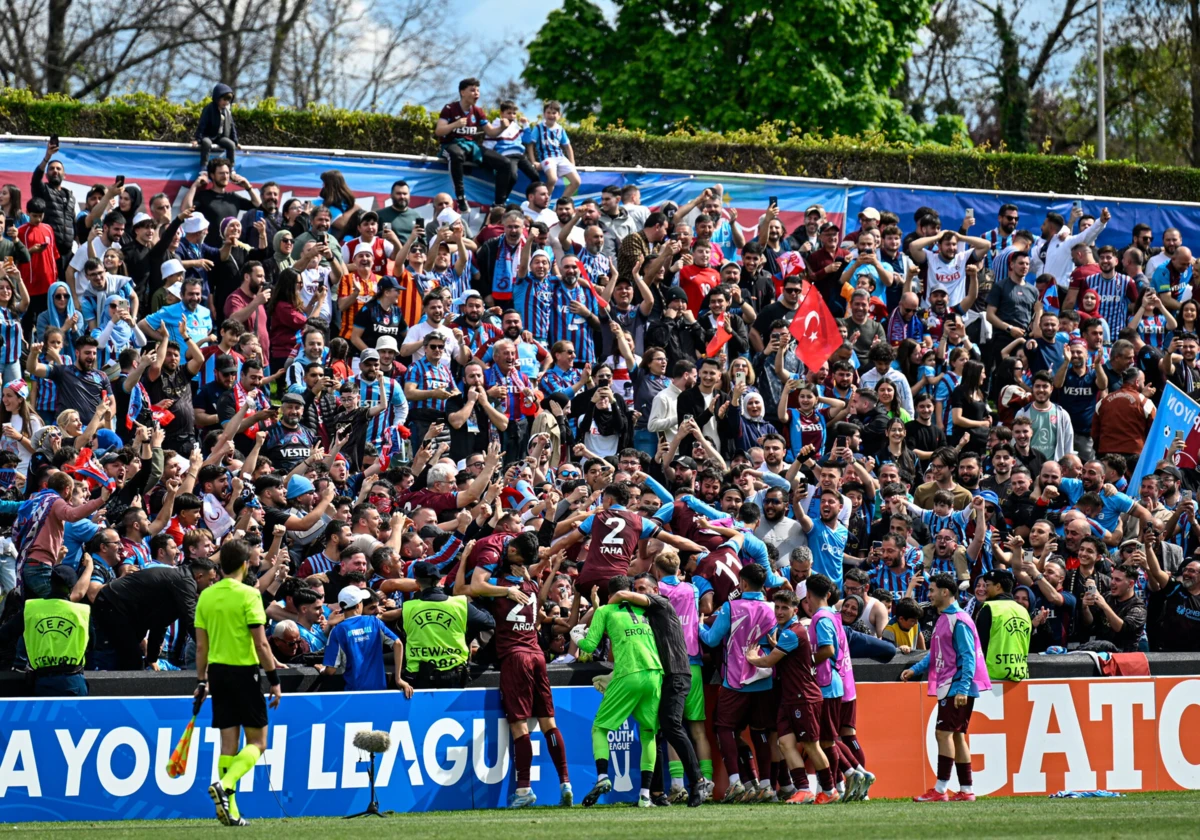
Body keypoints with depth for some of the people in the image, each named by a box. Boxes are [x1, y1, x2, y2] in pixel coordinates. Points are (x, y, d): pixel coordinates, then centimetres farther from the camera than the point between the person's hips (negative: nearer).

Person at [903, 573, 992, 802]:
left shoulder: (959, 621, -15)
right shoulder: (943, 619, 15)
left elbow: (968, 657, -19)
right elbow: (936, 654, 22)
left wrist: (962, 689, -25)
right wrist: (915, 669, 11)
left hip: (957, 688, -10)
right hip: (947, 687, 10)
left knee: (944, 733, -11)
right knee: (956, 736, 10)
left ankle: (940, 790, -11)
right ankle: (966, 791, 12)